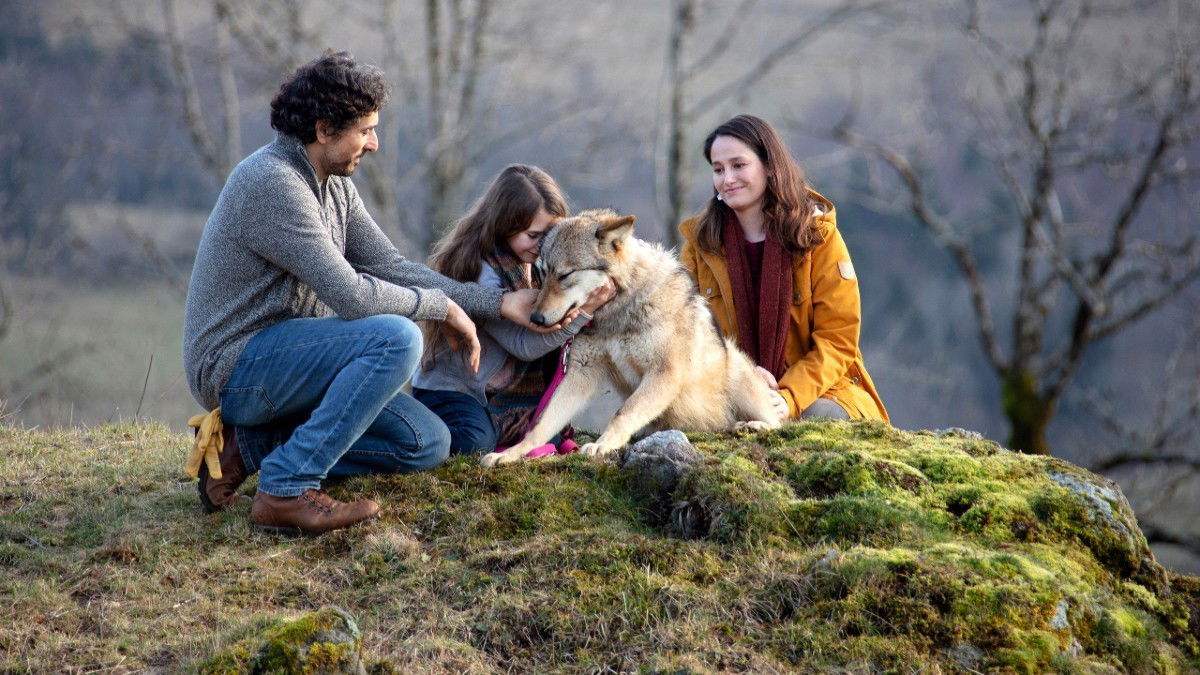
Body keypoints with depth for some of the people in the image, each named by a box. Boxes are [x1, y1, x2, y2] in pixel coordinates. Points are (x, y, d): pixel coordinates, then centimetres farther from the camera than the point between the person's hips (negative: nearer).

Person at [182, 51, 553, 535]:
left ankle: (248, 446, 4)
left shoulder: (333, 183, 10)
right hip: (238, 364, -10)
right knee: (395, 339, -28)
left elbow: (392, 268, 11)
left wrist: (498, 303, 5)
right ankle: (287, 489, -22)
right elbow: (352, 296, -25)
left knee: (426, 444, 1)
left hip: (281, 358, 10)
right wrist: (443, 307, -11)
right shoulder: (274, 182, -21)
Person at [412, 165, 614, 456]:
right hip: (449, 387, -7)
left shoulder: (531, 262, -1)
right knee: (474, 444, -30)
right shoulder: (477, 270, -27)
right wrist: (582, 311, -33)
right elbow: (523, 345, -26)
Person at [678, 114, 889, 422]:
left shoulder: (818, 235, -2)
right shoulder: (700, 241, 5)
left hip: (816, 391, -1)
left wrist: (789, 397, -24)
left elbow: (838, 340, -7)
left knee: (821, 418, -35)